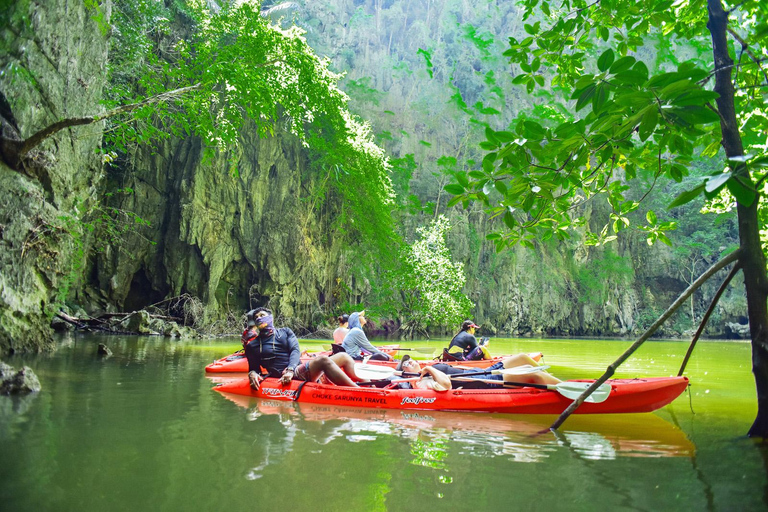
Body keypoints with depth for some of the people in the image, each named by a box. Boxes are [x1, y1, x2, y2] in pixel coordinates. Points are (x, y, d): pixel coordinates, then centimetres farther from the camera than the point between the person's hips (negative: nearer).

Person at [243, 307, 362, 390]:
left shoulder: (285, 332, 20)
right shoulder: (253, 345, 13)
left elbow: (295, 351, 5)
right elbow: (253, 368, 14)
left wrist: (290, 370, -16)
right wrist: (252, 374, -13)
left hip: (301, 368, 6)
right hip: (285, 378, -6)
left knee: (343, 357, -6)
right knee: (323, 360, -32)